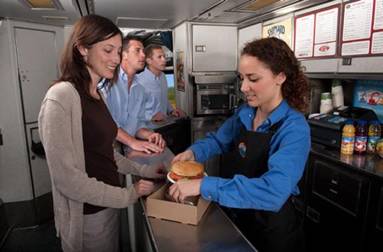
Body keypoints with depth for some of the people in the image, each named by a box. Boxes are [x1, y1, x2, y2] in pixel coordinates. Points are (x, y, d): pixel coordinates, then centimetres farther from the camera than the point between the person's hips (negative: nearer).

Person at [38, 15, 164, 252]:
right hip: (87, 215, -7)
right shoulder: (62, 97, -21)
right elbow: (67, 177, -23)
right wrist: (127, 195, -17)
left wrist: (143, 170, 4)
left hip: (108, 204, 8)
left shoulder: (95, 94, 5)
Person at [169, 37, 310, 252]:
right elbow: (219, 140, 9)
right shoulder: (245, 112, -6)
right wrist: (194, 152, -10)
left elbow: (274, 191, -38)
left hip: (272, 232, -5)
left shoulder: (294, 129, -26)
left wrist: (203, 186, -39)